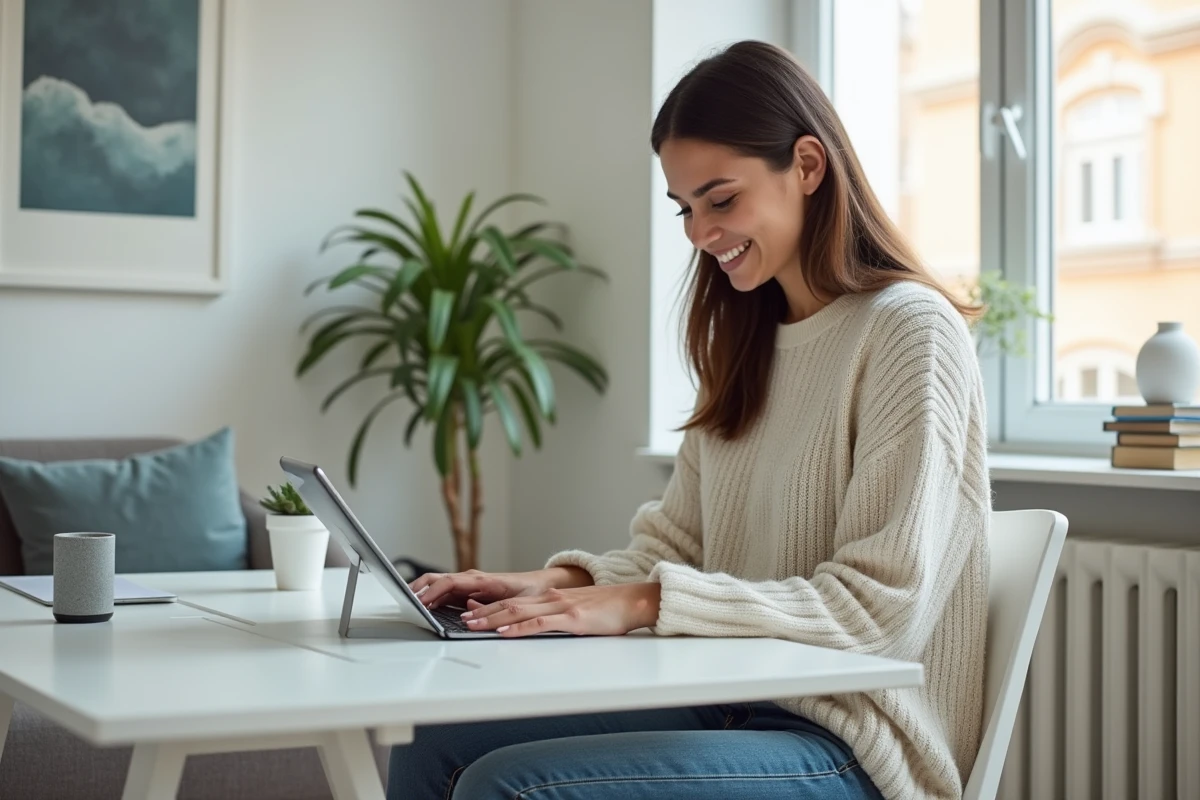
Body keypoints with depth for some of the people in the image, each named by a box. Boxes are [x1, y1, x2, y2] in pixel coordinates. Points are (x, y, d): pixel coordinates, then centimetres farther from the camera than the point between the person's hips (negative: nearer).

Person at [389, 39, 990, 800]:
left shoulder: (911, 332, -12)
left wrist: (645, 603, -22)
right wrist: (560, 583, -7)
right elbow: (676, 541, 12)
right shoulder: (748, 342, 15)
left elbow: (877, 608, -18)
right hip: (730, 702, 8)